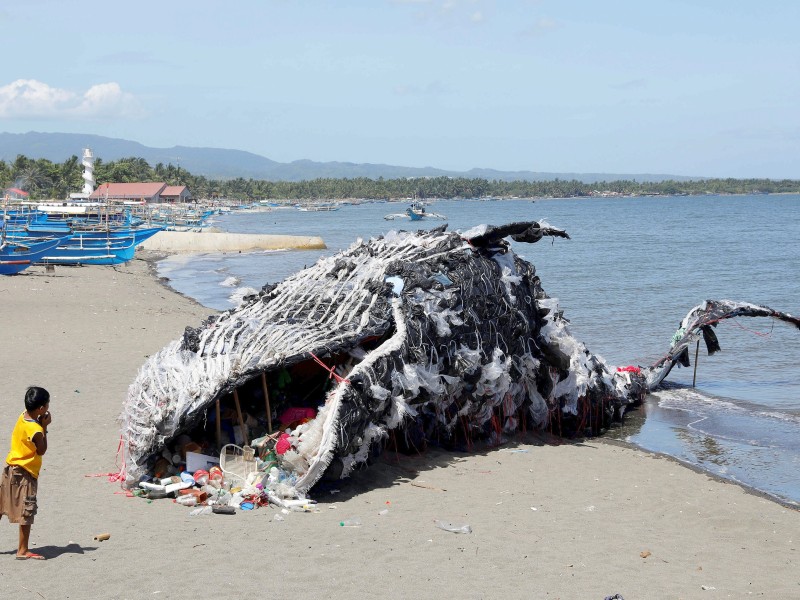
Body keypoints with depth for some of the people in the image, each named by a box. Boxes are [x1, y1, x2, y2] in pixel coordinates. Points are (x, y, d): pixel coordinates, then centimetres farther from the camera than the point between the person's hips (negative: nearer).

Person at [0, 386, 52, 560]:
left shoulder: (23, 417, -1)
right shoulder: (35, 431, -24)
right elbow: (42, 451, -11)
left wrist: (40, 424, -4)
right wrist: (44, 427, -11)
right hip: (25, 474, -9)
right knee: (26, 513, 1)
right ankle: (23, 551, 7)